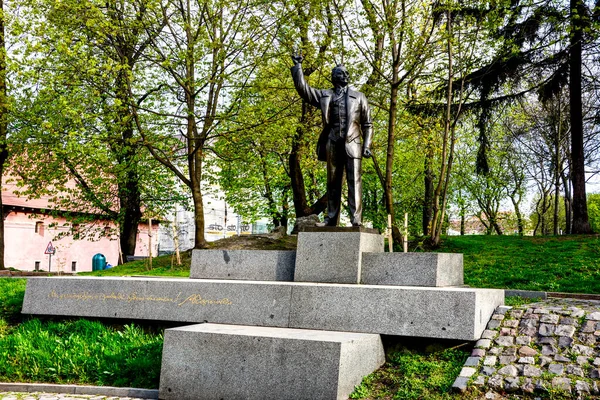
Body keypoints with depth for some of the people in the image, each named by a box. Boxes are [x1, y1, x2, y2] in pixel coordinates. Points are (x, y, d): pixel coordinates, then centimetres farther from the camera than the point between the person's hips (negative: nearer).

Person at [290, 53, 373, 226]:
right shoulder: (324, 95, 17)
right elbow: (302, 88, 10)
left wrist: (367, 145, -1)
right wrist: (297, 66, 10)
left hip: (352, 143, -2)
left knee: (354, 181, -9)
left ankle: (356, 218, -13)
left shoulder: (358, 97, 15)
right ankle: (331, 218, 8)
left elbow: (367, 124, 11)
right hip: (333, 144, 2)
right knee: (332, 182, 4)